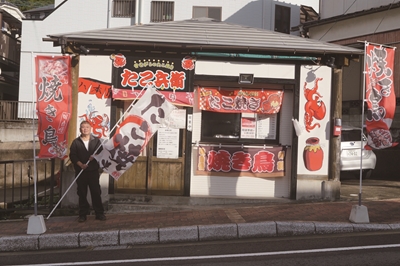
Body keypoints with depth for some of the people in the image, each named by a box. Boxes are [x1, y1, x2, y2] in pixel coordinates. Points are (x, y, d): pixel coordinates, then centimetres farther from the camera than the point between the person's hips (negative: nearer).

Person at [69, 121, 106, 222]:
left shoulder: (96, 141, 8)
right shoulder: (76, 142, 4)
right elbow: (72, 156, -2)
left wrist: (94, 156, -16)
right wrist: (80, 164, -15)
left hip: (94, 170, 0)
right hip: (80, 171, 0)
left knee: (96, 192, 2)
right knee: (82, 194, 5)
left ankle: (99, 213, 8)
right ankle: (83, 215, 12)